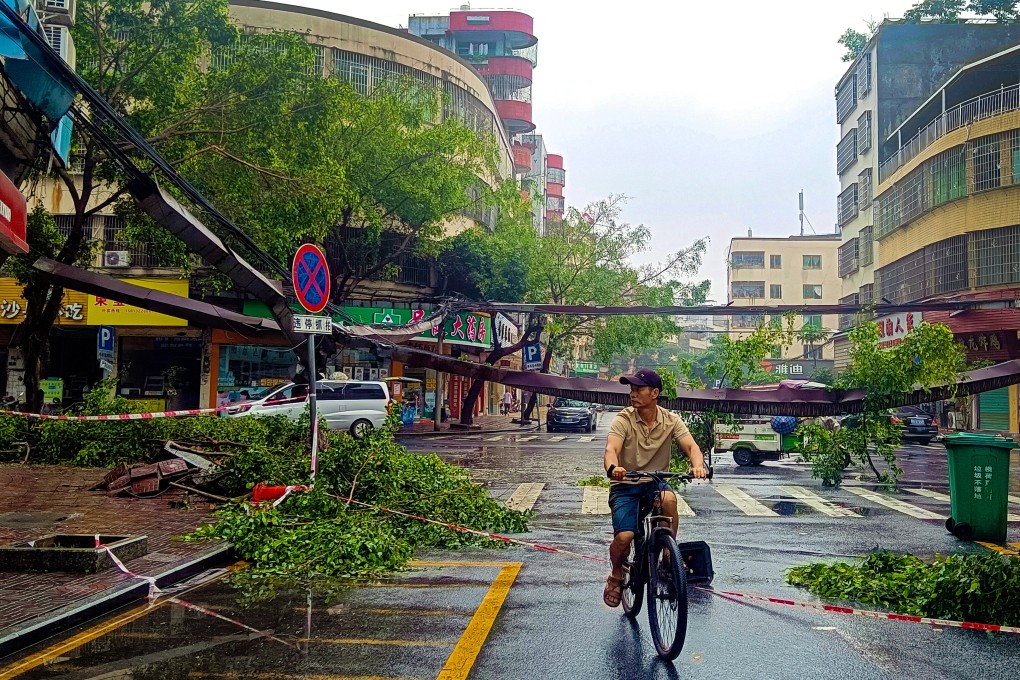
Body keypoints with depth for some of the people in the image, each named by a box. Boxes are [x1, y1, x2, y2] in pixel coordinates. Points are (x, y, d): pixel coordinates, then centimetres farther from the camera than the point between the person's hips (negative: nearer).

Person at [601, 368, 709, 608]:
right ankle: (616, 577, 11)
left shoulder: (671, 421, -4)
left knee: (669, 499, -35)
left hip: (656, 482, 2)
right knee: (624, 537, -22)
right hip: (625, 486, -1)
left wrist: (698, 465, -40)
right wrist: (613, 468, -50)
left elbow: (691, 446, -16)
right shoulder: (623, 419, -11)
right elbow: (611, 449, -26)